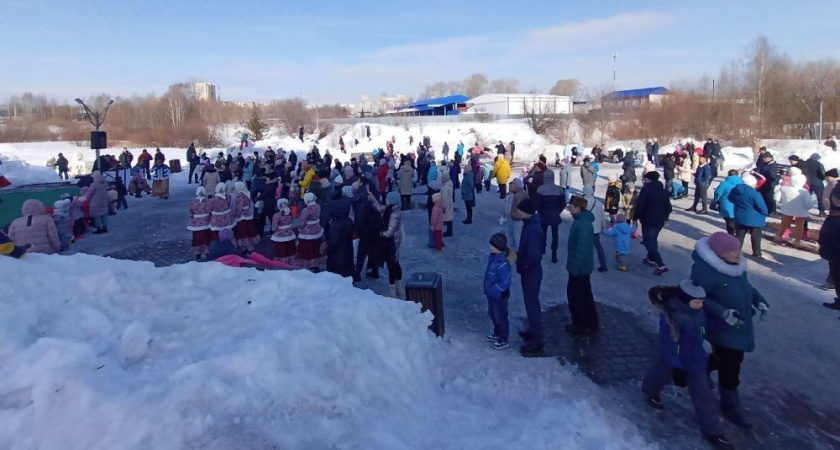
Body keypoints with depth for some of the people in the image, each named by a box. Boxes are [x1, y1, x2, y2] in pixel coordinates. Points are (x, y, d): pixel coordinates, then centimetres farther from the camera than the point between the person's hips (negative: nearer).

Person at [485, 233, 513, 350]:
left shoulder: (502, 263, -31)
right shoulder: (493, 257, -1)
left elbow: (505, 282, -28)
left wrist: (493, 289, -22)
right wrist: (488, 290, 13)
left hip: (500, 296, -9)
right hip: (492, 294, 9)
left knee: (500, 317, 7)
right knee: (493, 315, 24)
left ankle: (504, 340, 24)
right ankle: (497, 334, 44)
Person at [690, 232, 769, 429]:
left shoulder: (736, 266, -1)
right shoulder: (705, 270, -29)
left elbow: (745, 286, 16)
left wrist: (759, 300, -1)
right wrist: (723, 313, -33)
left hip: (740, 327, 9)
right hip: (722, 329, -9)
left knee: (724, 358, 25)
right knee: (730, 368, 2)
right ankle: (731, 406, 22)